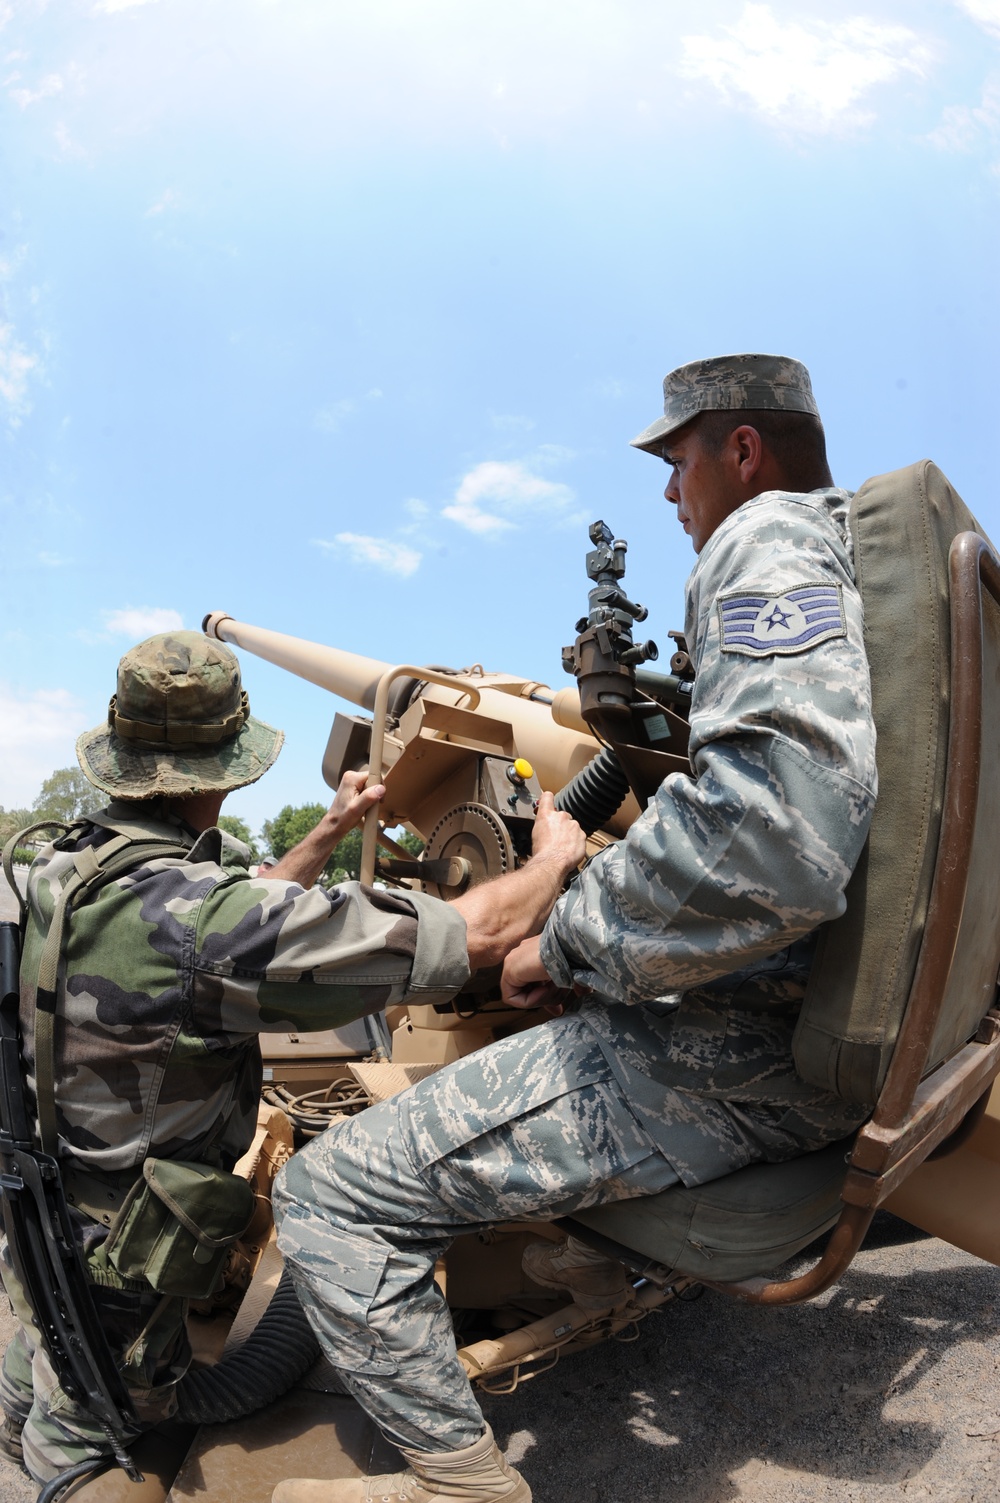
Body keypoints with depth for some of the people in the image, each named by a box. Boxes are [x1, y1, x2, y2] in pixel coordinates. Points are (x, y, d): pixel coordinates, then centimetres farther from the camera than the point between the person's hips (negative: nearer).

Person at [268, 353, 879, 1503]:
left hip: (753, 1052, -11)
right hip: (851, 1024, 11)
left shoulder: (770, 538, -14)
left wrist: (568, 947, -19)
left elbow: (773, 827, -32)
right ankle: (618, 1257, 42)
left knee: (327, 1195, -9)